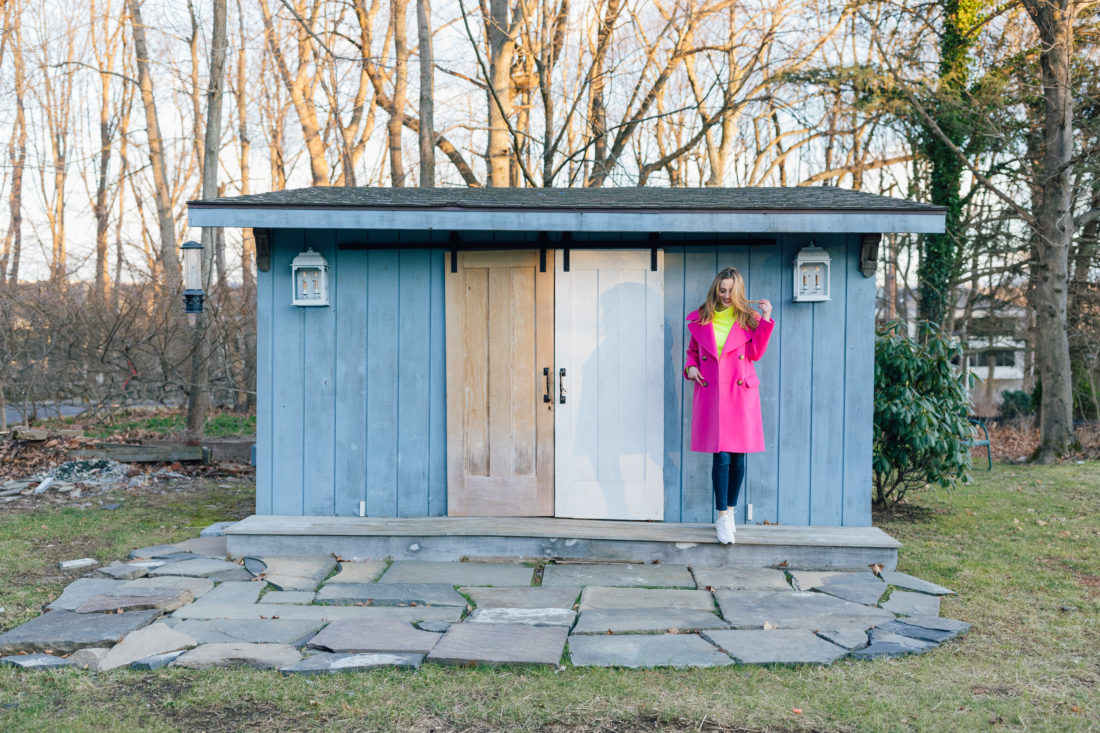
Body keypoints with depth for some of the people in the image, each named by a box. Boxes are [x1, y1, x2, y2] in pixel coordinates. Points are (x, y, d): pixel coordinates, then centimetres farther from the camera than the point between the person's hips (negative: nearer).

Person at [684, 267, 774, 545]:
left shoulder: (748, 318, 6)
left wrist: (765, 319, -8)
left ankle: (730, 511, 21)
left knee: (738, 457, 4)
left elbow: (755, 353, -4)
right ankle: (722, 516, 2)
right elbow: (693, 351, 19)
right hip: (711, 393, -1)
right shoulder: (699, 319, 8)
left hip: (741, 393, 1)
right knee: (721, 456, -7)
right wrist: (690, 367, -1)